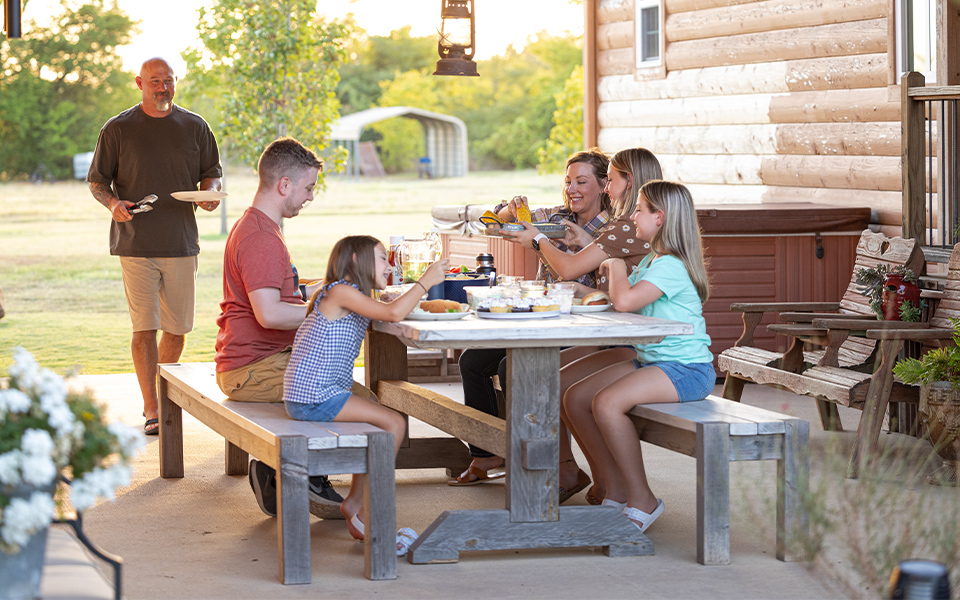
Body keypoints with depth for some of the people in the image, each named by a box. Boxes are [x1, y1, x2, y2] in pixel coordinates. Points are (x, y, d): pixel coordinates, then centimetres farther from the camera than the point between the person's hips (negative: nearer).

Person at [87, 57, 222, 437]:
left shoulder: (195, 127, 10)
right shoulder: (118, 130, 3)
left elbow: (211, 172, 17)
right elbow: (97, 181, 6)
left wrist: (210, 192, -6)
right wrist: (112, 203, -14)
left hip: (182, 243, 3)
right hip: (136, 244, -3)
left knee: (177, 327, 8)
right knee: (145, 328, -8)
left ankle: (161, 393, 27)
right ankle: (151, 410, -5)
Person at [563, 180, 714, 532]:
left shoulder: (671, 266, -17)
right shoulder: (650, 261, 16)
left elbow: (624, 301, -29)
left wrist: (617, 266, -11)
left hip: (686, 370, -10)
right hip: (650, 361, 10)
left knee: (606, 403, -29)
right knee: (575, 398, -2)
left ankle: (642, 500, -17)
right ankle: (616, 490, 3)